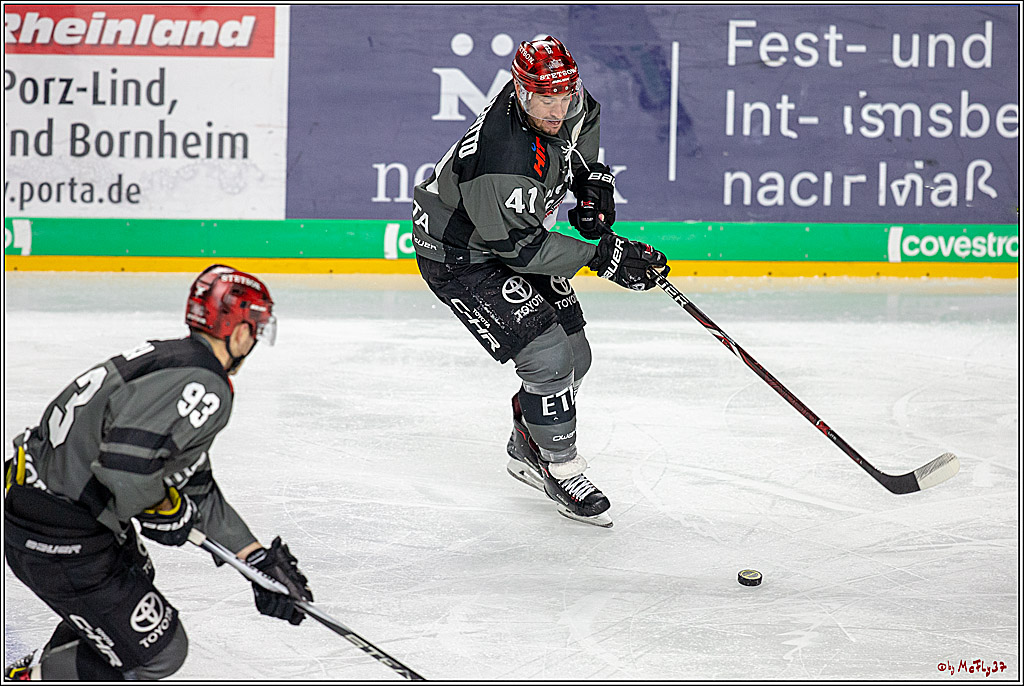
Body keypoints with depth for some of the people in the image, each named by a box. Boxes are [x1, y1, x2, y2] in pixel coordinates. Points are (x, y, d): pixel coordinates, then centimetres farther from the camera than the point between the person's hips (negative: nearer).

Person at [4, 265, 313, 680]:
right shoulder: (205, 389, -21)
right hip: (59, 542, -10)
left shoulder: (168, 359, 12)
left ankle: (38, 669, 46)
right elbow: (127, 463, -35)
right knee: (156, 651, 1)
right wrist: (164, 510, -14)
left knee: (135, 580, 36)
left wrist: (260, 559, 17)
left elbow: (198, 493, 18)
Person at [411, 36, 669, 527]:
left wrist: (593, 178, 0)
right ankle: (561, 470, 3)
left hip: (515, 229, 9)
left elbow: (583, 120, 12)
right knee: (548, 357, -18)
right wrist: (603, 256, -31)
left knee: (574, 357, 11)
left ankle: (526, 449, 34)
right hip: (459, 255, -9)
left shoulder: (566, 103, -15)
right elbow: (520, 248, -30)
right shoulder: (503, 163, -39)